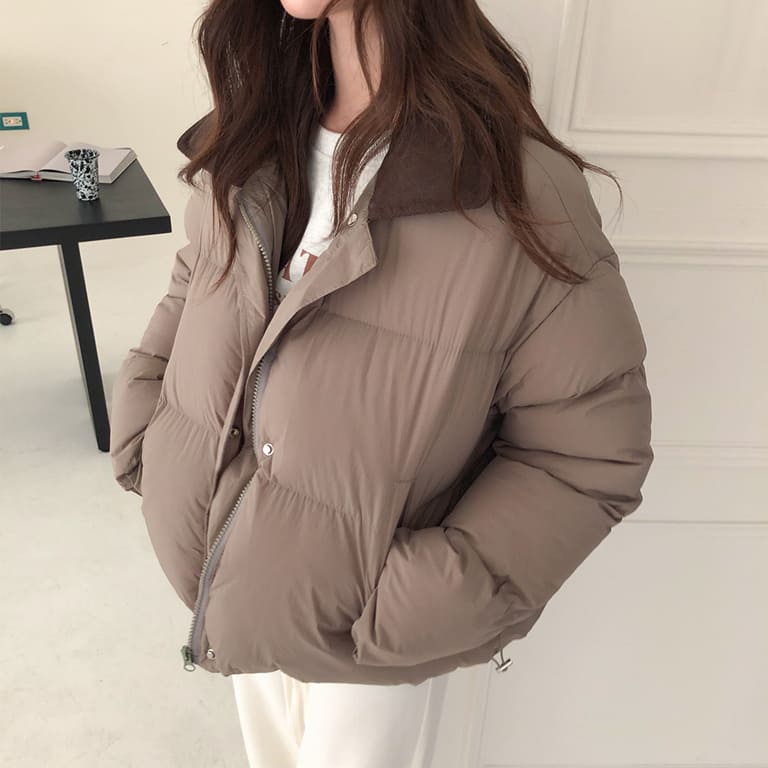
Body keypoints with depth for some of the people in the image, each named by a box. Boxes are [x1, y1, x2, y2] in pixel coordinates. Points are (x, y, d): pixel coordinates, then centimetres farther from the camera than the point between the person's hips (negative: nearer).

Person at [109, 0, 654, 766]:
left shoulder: (521, 195, -26)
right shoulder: (248, 143, -7)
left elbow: (591, 452, -18)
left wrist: (415, 609, -21)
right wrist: (143, 441, -2)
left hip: (366, 636, -5)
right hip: (235, 583, 6)